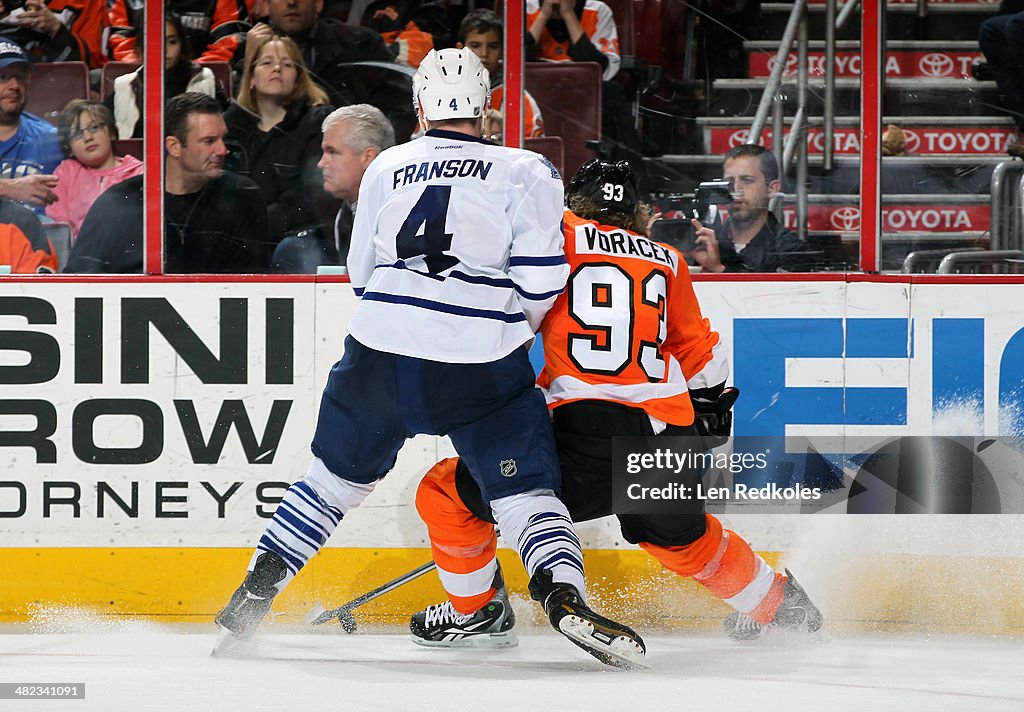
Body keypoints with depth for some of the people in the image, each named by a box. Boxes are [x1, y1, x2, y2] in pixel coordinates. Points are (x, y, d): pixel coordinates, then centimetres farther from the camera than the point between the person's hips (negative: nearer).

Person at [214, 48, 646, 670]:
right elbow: (540, 272, -6)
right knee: (526, 488, 2)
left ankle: (254, 594, 20)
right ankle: (564, 596, -21)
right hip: (481, 364, -3)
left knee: (338, 474, 21)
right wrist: (522, 326, 14)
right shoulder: (525, 170, 3)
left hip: (380, 354, 3)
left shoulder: (386, 168, 14)